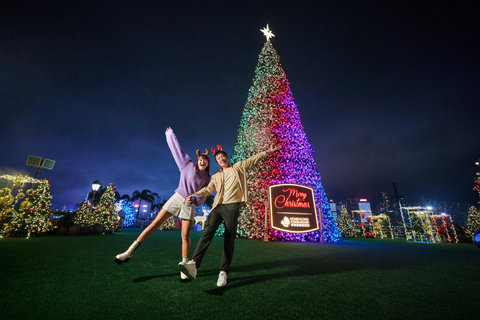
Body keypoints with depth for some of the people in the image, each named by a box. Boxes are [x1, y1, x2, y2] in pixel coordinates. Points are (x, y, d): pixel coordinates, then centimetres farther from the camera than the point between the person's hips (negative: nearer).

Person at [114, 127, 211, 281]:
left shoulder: (207, 178, 10)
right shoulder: (188, 165, 5)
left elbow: (202, 197, 5)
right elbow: (176, 149, 7)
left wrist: (194, 199, -15)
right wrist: (170, 134, 12)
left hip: (190, 205, 1)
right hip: (177, 198, -1)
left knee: (185, 236, -3)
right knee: (155, 223, -4)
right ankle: (129, 252, 5)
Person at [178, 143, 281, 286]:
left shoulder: (238, 167, 15)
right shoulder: (216, 176, 22)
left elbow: (254, 159, 12)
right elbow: (208, 189, 13)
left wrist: (268, 152, 4)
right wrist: (194, 195, -1)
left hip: (232, 206, -2)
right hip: (218, 206, 2)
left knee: (229, 239, -3)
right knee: (208, 231, -19)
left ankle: (223, 272, 4)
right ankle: (194, 264, -27)